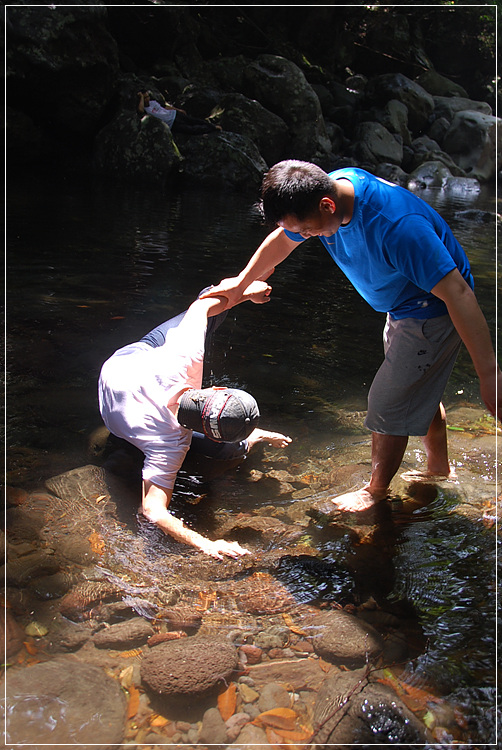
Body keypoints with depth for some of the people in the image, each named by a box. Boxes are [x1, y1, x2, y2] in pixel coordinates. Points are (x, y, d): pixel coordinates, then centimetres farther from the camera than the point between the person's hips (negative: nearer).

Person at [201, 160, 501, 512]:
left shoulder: (396, 224, -41)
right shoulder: (328, 189, -14)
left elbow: (458, 293, -37)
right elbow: (282, 239, 5)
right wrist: (240, 284, 20)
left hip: (433, 313, -8)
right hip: (402, 307, 9)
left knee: (388, 403, 0)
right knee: (420, 390, 24)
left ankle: (377, 489, 24)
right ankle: (439, 466, 47)